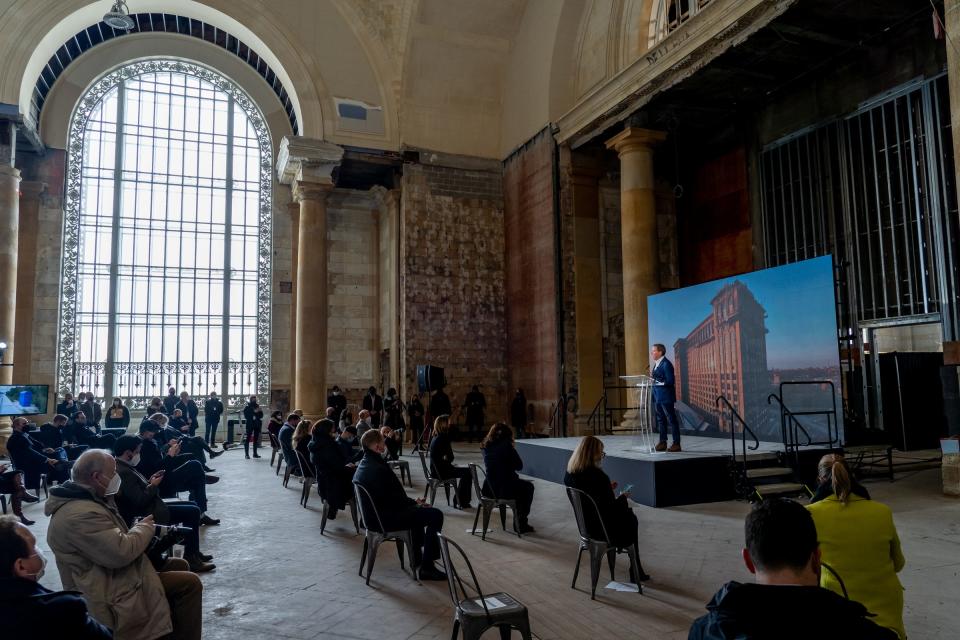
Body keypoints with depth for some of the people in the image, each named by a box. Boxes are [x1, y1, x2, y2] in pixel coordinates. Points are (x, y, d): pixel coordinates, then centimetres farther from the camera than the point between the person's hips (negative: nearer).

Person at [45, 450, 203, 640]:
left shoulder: (85, 501, 9)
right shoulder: (81, 514, -24)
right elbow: (121, 552, -27)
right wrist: (145, 527, -11)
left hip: (109, 575, 11)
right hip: (112, 598, -11)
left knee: (180, 565, 14)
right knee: (189, 583, -16)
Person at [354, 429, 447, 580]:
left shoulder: (363, 465, 7)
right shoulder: (378, 469, -26)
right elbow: (395, 498, -23)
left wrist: (412, 501, 7)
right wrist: (414, 502, -4)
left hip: (373, 515, 11)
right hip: (386, 520, -11)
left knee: (417, 510, 32)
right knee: (435, 515, -12)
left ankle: (418, 558, 40)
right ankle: (427, 568, -7)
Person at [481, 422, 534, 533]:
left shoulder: (486, 447, 6)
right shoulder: (506, 445, -12)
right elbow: (519, 466, -6)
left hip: (489, 488, 6)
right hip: (505, 489, -6)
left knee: (521, 485, 33)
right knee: (528, 487, 25)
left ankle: (518, 521, 37)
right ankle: (521, 524, 25)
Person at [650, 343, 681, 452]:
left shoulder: (666, 364, -15)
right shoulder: (656, 364, 13)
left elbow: (670, 381, -20)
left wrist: (657, 381, -24)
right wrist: (652, 377, 0)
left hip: (666, 397, -9)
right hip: (657, 397, 9)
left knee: (672, 420, -1)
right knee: (661, 419, 15)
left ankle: (676, 444, 5)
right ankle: (662, 442, 24)